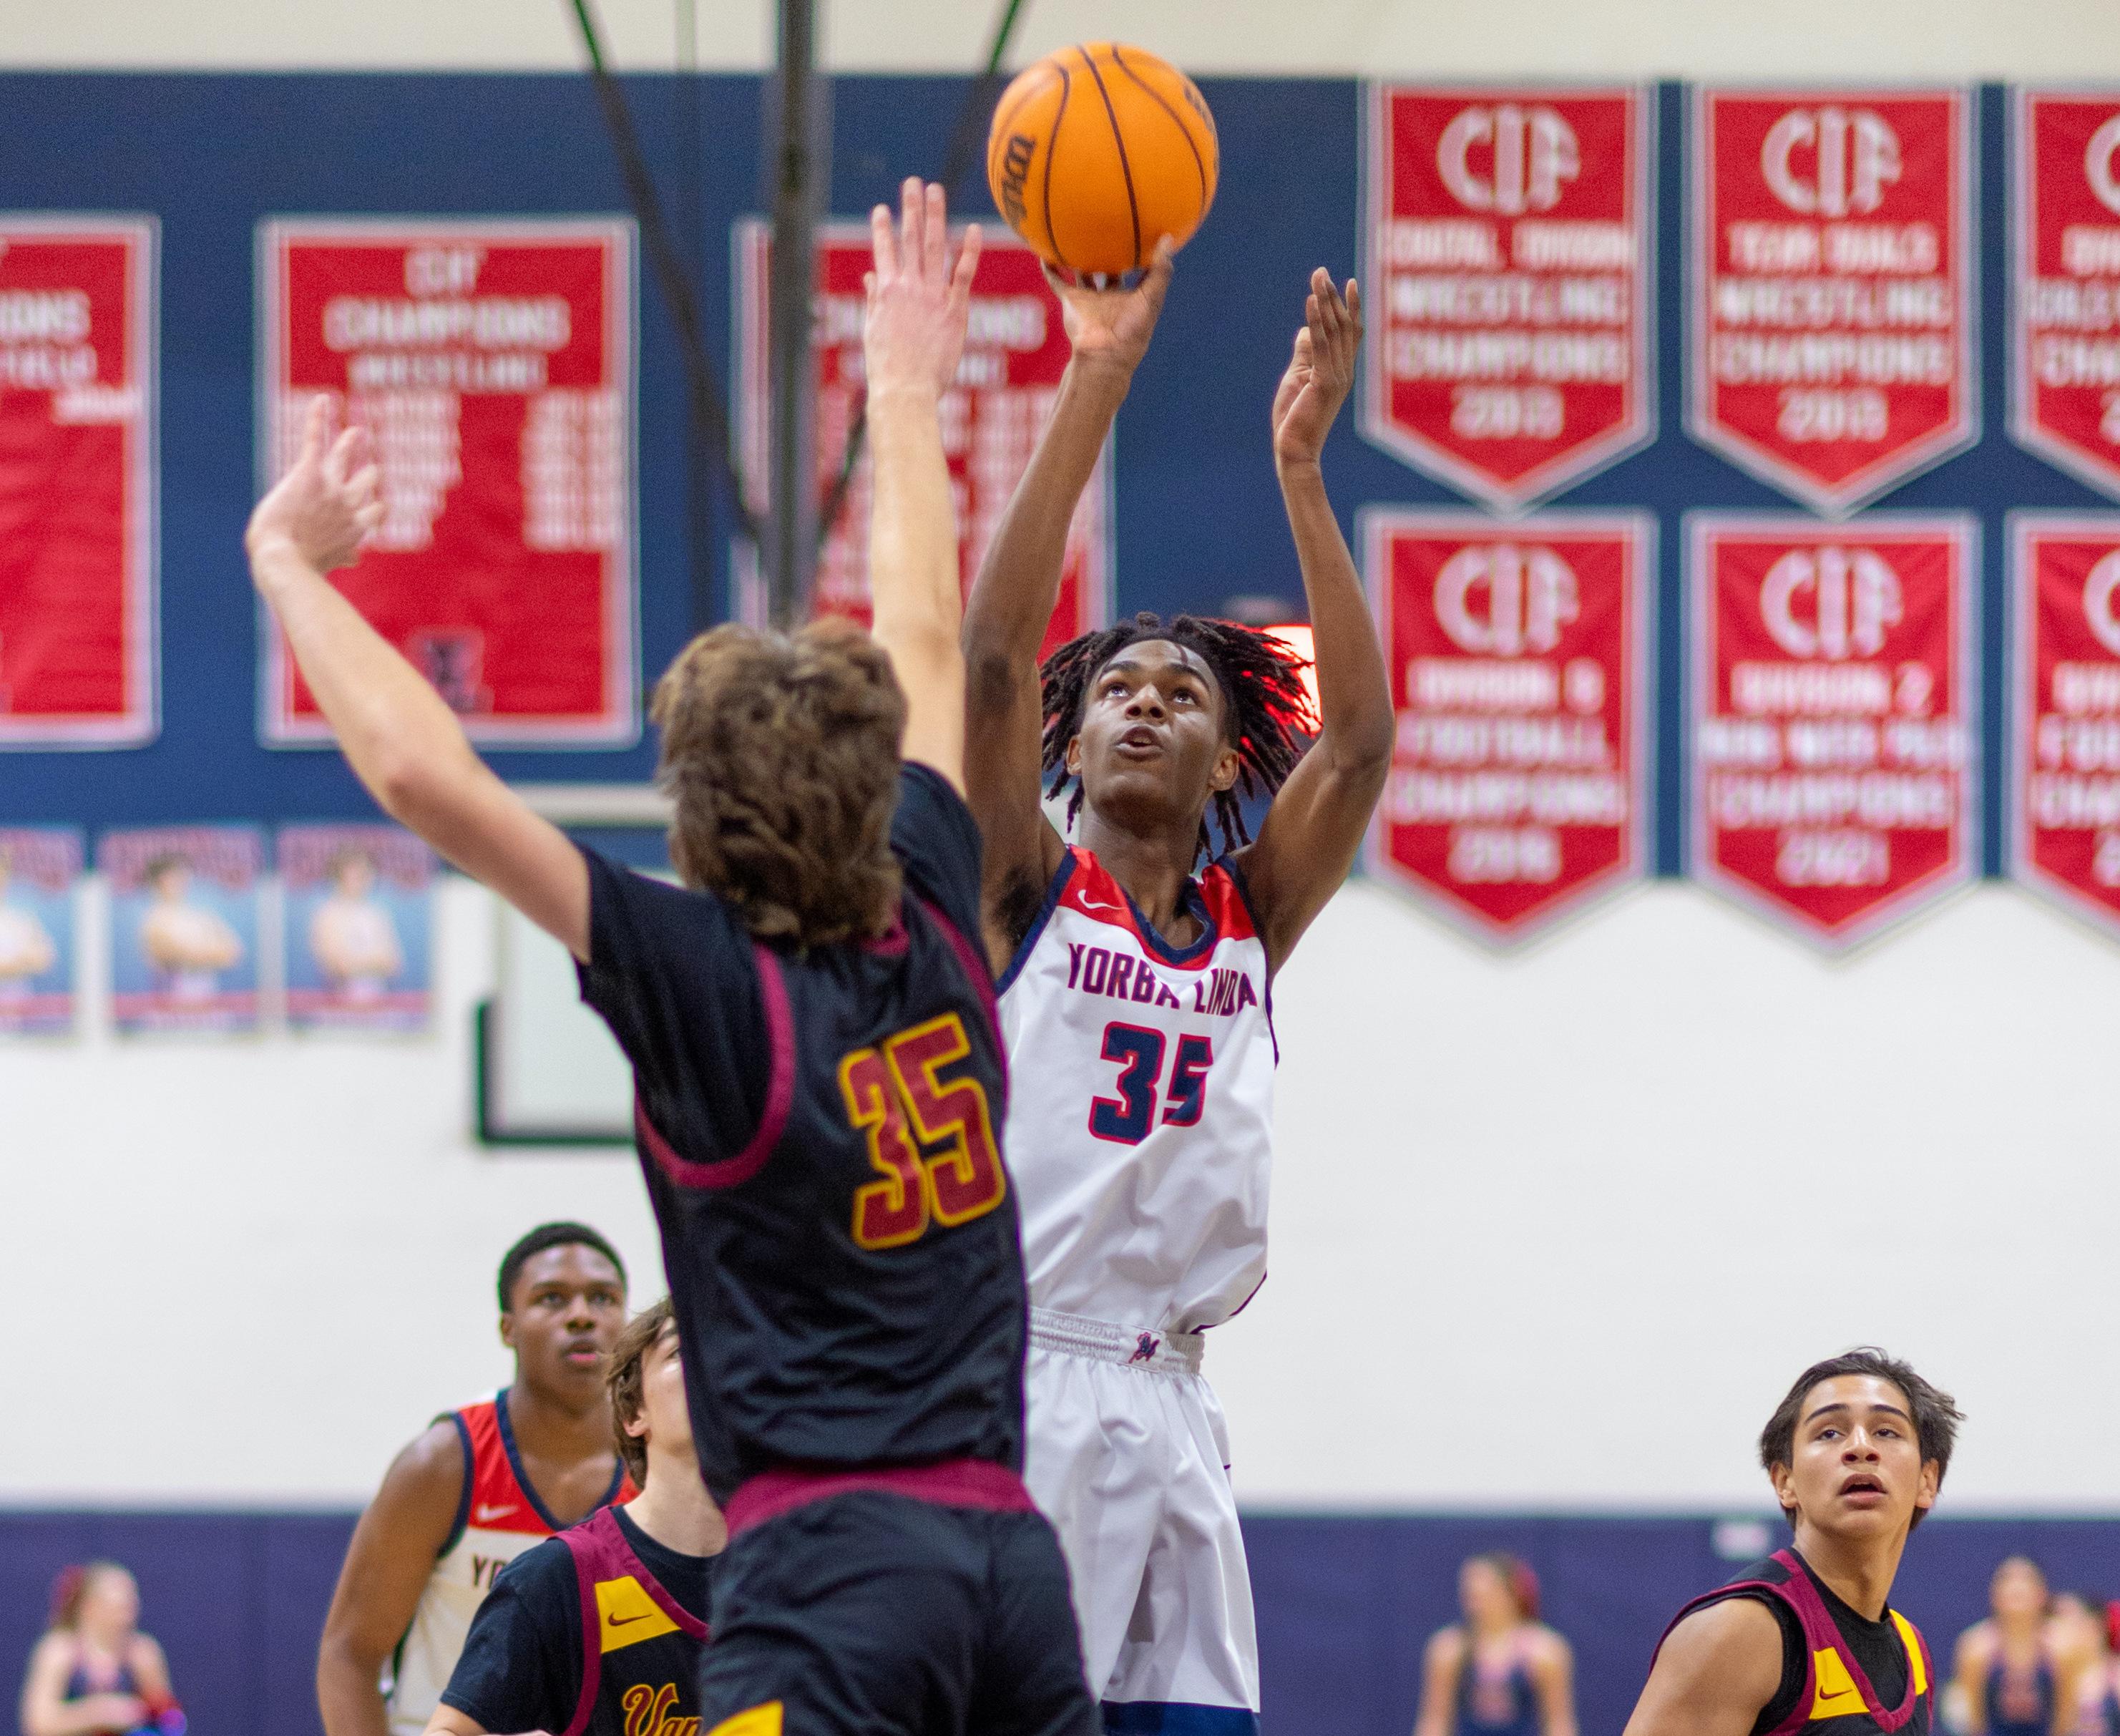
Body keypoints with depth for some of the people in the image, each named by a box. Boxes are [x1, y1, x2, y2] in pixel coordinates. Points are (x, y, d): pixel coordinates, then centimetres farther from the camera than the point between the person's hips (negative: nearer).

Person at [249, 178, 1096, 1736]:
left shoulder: (706, 979, -7)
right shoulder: (931, 932, 9)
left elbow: (426, 776, -14)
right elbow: (926, 646, 26)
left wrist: (289, 567, -1)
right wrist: (907, 396, 39)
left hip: (830, 1555, -7)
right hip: (1010, 1550, 7)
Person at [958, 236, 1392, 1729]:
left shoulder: (1250, 920, 13)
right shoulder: (1025, 895, 4)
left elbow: (1361, 739, 0)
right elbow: (994, 651, -8)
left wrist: (1301, 466, -8)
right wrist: (1095, 386, -15)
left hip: (1169, 1409, 5)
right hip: (1013, 1391, -5)